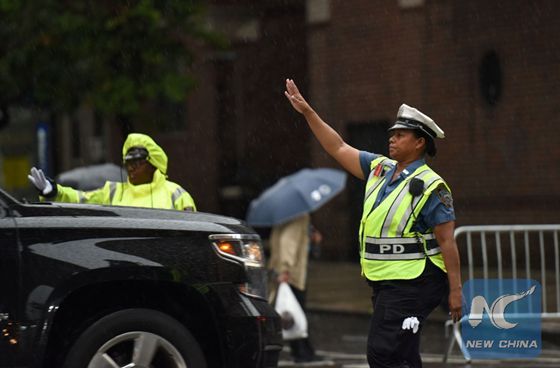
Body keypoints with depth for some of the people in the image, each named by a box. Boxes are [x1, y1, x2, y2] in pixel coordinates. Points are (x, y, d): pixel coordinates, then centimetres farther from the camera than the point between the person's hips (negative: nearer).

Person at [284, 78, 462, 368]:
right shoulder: (380, 169, 11)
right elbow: (339, 149, 17)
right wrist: (307, 112, 13)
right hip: (384, 281, 8)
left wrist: (455, 290, -16)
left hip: (412, 285, -8)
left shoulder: (431, 186, -12)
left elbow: (447, 241, -13)